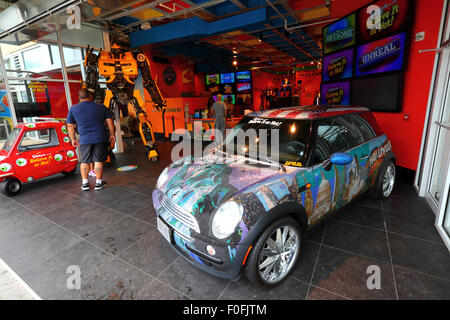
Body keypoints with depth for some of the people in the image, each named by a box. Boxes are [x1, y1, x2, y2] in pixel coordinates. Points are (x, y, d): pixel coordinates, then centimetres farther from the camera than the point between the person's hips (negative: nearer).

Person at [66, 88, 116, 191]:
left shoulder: (73, 109, 4)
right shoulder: (101, 107, 2)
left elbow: (70, 126, 6)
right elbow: (110, 122, 2)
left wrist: (73, 139, 16)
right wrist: (113, 135, 10)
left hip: (84, 140, 1)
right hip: (100, 138, -1)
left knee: (85, 161, 12)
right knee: (98, 161, 5)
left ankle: (85, 183, 19)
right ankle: (99, 183, 11)